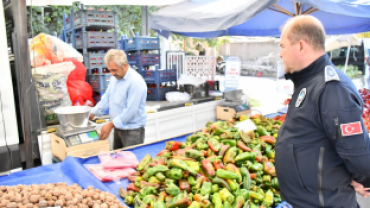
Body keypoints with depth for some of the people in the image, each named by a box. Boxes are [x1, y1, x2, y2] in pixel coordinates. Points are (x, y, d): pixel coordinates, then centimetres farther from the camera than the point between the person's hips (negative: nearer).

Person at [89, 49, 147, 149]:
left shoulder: (136, 82, -21)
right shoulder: (115, 77, 6)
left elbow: (130, 110, -23)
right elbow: (106, 98, 15)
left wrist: (111, 124, -19)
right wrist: (92, 113, 9)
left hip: (133, 131, -8)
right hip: (118, 129, 8)